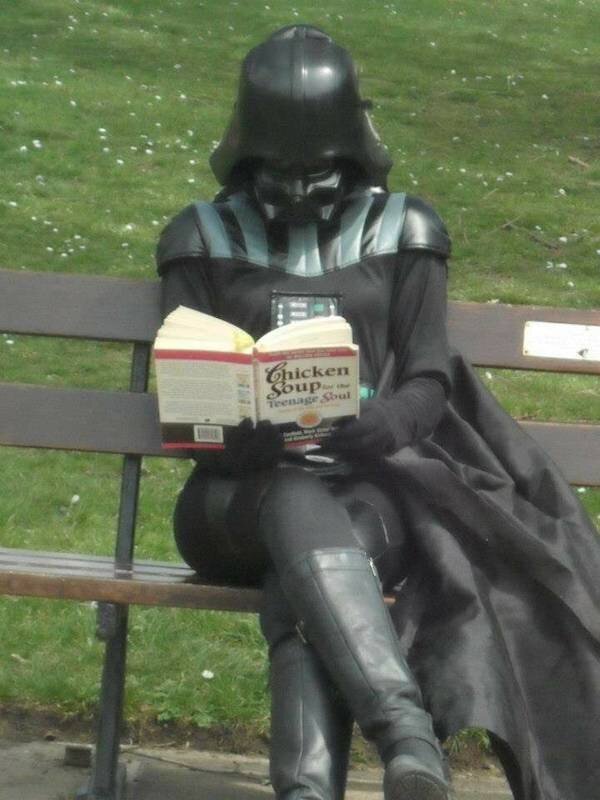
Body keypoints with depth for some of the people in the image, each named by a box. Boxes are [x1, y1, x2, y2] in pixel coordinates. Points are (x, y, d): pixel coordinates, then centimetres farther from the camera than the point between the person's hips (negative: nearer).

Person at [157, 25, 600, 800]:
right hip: (250, 487, 0)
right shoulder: (203, 238, 16)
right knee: (301, 510, -39)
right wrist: (238, 428, -16)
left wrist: (385, 422, -18)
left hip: (373, 480, 1)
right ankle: (408, 732, -58)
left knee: (303, 590, -37)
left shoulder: (402, 231, 15)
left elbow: (428, 382, 6)